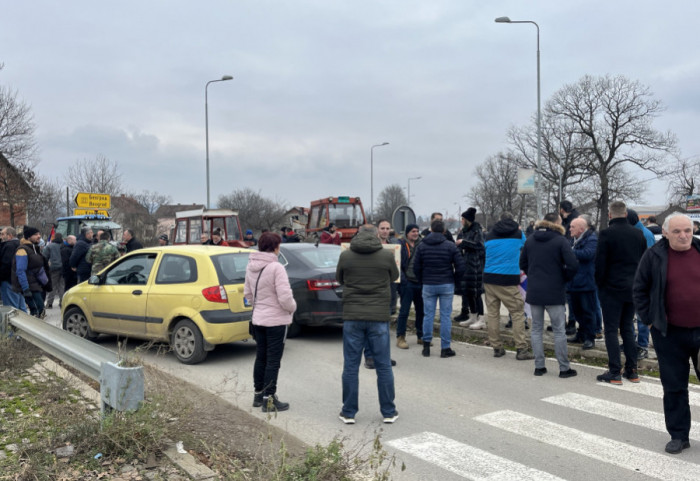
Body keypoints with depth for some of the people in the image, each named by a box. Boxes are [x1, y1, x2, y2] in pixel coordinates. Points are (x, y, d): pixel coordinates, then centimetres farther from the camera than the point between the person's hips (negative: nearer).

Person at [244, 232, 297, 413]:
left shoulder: (250, 266, 2)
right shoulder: (276, 268, -21)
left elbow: (247, 292, 12)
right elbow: (285, 297, -23)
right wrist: (292, 308, -4)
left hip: (258, 319, 7)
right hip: (276, 320, -7)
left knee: (261, 358, 18)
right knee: (273, 361, 2)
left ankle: (258, 394, 30)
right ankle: (269, 399, 8)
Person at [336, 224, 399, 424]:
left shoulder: (345, 256, -1)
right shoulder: (387, 256, -3)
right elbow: (394, 276, 14)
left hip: (352, 317, 0)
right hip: (379, 317, 0)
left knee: (351, 366, 8)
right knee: (384, 366, 9)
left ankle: (349, 412, 14)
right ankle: (389, 412, 17)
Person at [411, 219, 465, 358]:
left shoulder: (422, 246, 1)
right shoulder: (450, 246, -3)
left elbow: (415, 267, 1)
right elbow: (460, 266, -6)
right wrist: (454, 279, 9)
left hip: (428, 285, 1)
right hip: (447, 285, -1)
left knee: (428, 315, 8)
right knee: (446, 316, 3)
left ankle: (426, 345, 11)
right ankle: (445, 348, 7)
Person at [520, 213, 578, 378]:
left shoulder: (530, 240, 7)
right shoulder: (560, 240, -8)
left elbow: (523, 264, 10)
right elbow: (573, 265, -15)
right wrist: (565, 279, 1)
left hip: (534, 291, 4)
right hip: (554, 292, -4)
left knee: (536, 329, 11)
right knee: (559, 330, 4)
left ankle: (539, 366, 14)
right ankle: (564, 368, 10)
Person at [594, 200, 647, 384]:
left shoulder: (606, 234, -12)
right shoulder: (638, 234, 6)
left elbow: (600, 263, -12)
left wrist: (600, 284, 1)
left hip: (612, 288, -5)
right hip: (633, 288, 5)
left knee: (611, 330, 1)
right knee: (628, 328, 15)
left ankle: (614, 372, 0)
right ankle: (632, 371, 17)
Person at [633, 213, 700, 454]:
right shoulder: (654, 256, -3)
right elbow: (640, 289, 4)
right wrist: (649, 319, -2)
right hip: (669, 335, -1)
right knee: (673, 387, 7)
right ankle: (679, 435, 19)